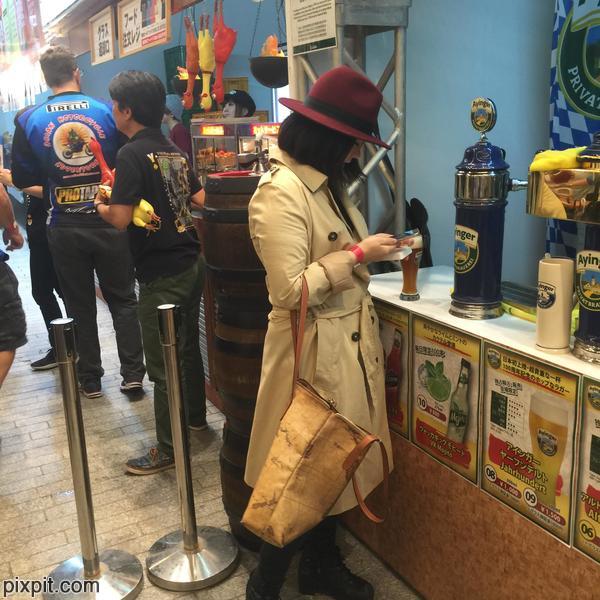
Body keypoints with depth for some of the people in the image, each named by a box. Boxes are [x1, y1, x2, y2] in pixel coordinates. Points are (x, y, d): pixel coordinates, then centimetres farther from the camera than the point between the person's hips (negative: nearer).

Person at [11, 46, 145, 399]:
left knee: (80, 306, 13)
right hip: (109, 221, 0)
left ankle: (90, 379, 22)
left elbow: (21, 178, 1)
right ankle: (133, 373, 12)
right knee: (123, 299, 13)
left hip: (65, 228, 1)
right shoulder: (107, 112, -5)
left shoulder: (29, 120, -3)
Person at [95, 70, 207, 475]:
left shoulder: (132, 154, -16)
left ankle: (167, 451, 12)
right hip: (191, 263, 8)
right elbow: (200, 200, 15)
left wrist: (101, 205, 0)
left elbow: (120, 219, -21)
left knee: (162, 365, 1)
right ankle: (195, 416, 40)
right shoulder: (175, 151, 8)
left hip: (161, 274, -8)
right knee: (188, 346, 23)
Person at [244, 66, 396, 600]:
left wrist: (372, 252, 6)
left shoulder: (325, 184, 10)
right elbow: (290, 289, -24)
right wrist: (358, 255, -19)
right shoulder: (279, 192, -20)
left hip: (349, 345, 9)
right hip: (314, 353, -9)